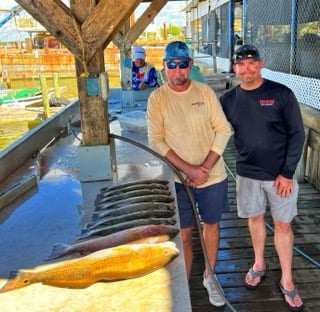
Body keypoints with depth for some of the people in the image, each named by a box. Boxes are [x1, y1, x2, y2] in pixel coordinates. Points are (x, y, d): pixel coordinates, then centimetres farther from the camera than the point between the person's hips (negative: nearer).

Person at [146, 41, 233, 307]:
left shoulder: (206, 92, -3)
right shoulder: (157, 98, -7)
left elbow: (223, 130, -4)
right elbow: (156, 141, -11)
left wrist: (205, 168, -14)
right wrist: (188, 169, -19)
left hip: (213, 175, 2)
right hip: (178, 179, -2)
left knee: (212, 225, 17)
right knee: (183, 235, 6)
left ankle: (210, 277, 39)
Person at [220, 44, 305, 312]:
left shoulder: (281, 93, -10)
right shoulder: (228, 99, -1)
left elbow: (297, 134, -8)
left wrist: (287, 172, -12)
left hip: (280, 174, -2)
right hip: (247, 173, 3)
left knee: (283, 224, 8)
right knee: (255, 217, 17)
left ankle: (287, 281, 23)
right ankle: (259, 264, 40)